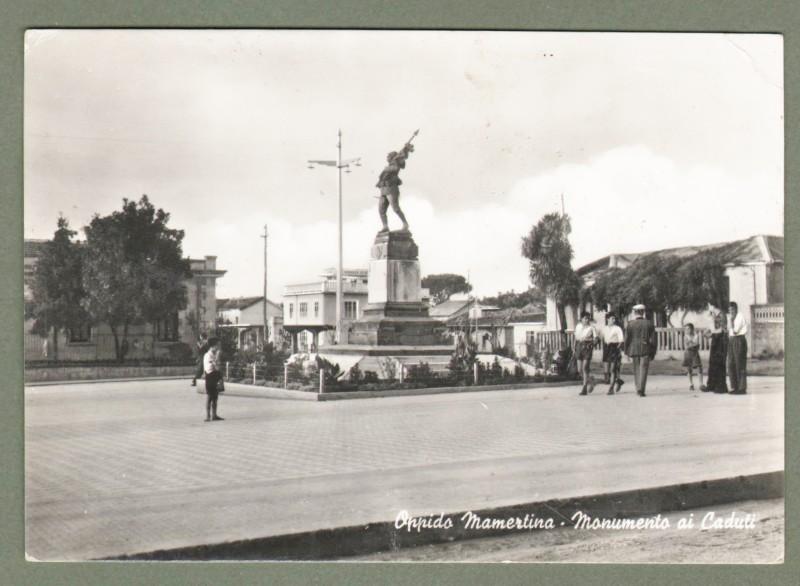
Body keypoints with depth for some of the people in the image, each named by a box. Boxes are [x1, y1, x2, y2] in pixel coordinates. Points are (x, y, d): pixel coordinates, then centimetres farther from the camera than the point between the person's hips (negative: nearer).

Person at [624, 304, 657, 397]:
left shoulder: (630, 325, -3)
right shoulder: (649, 324, 1)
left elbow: (627, 339, -2)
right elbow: (653, 339, 1)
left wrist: (627, 352, 6)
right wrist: (653, 353, 8)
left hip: (634, 350, 1)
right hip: (645, 350, -1)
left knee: (636, 369, 13)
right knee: (643, 369, -3)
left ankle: (638, 389, 18)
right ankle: (641, 390, -14)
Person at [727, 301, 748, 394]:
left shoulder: (740, 317, -10)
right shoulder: (730, 318, 14)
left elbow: (735, 331, -18)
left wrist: (731, 320, -15)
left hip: (739, 340, -8)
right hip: (731, 341, 8)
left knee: (740, 365, -6)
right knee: (731, 365, 7)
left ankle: (742, 388, -3)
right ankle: (735, 387, 13)